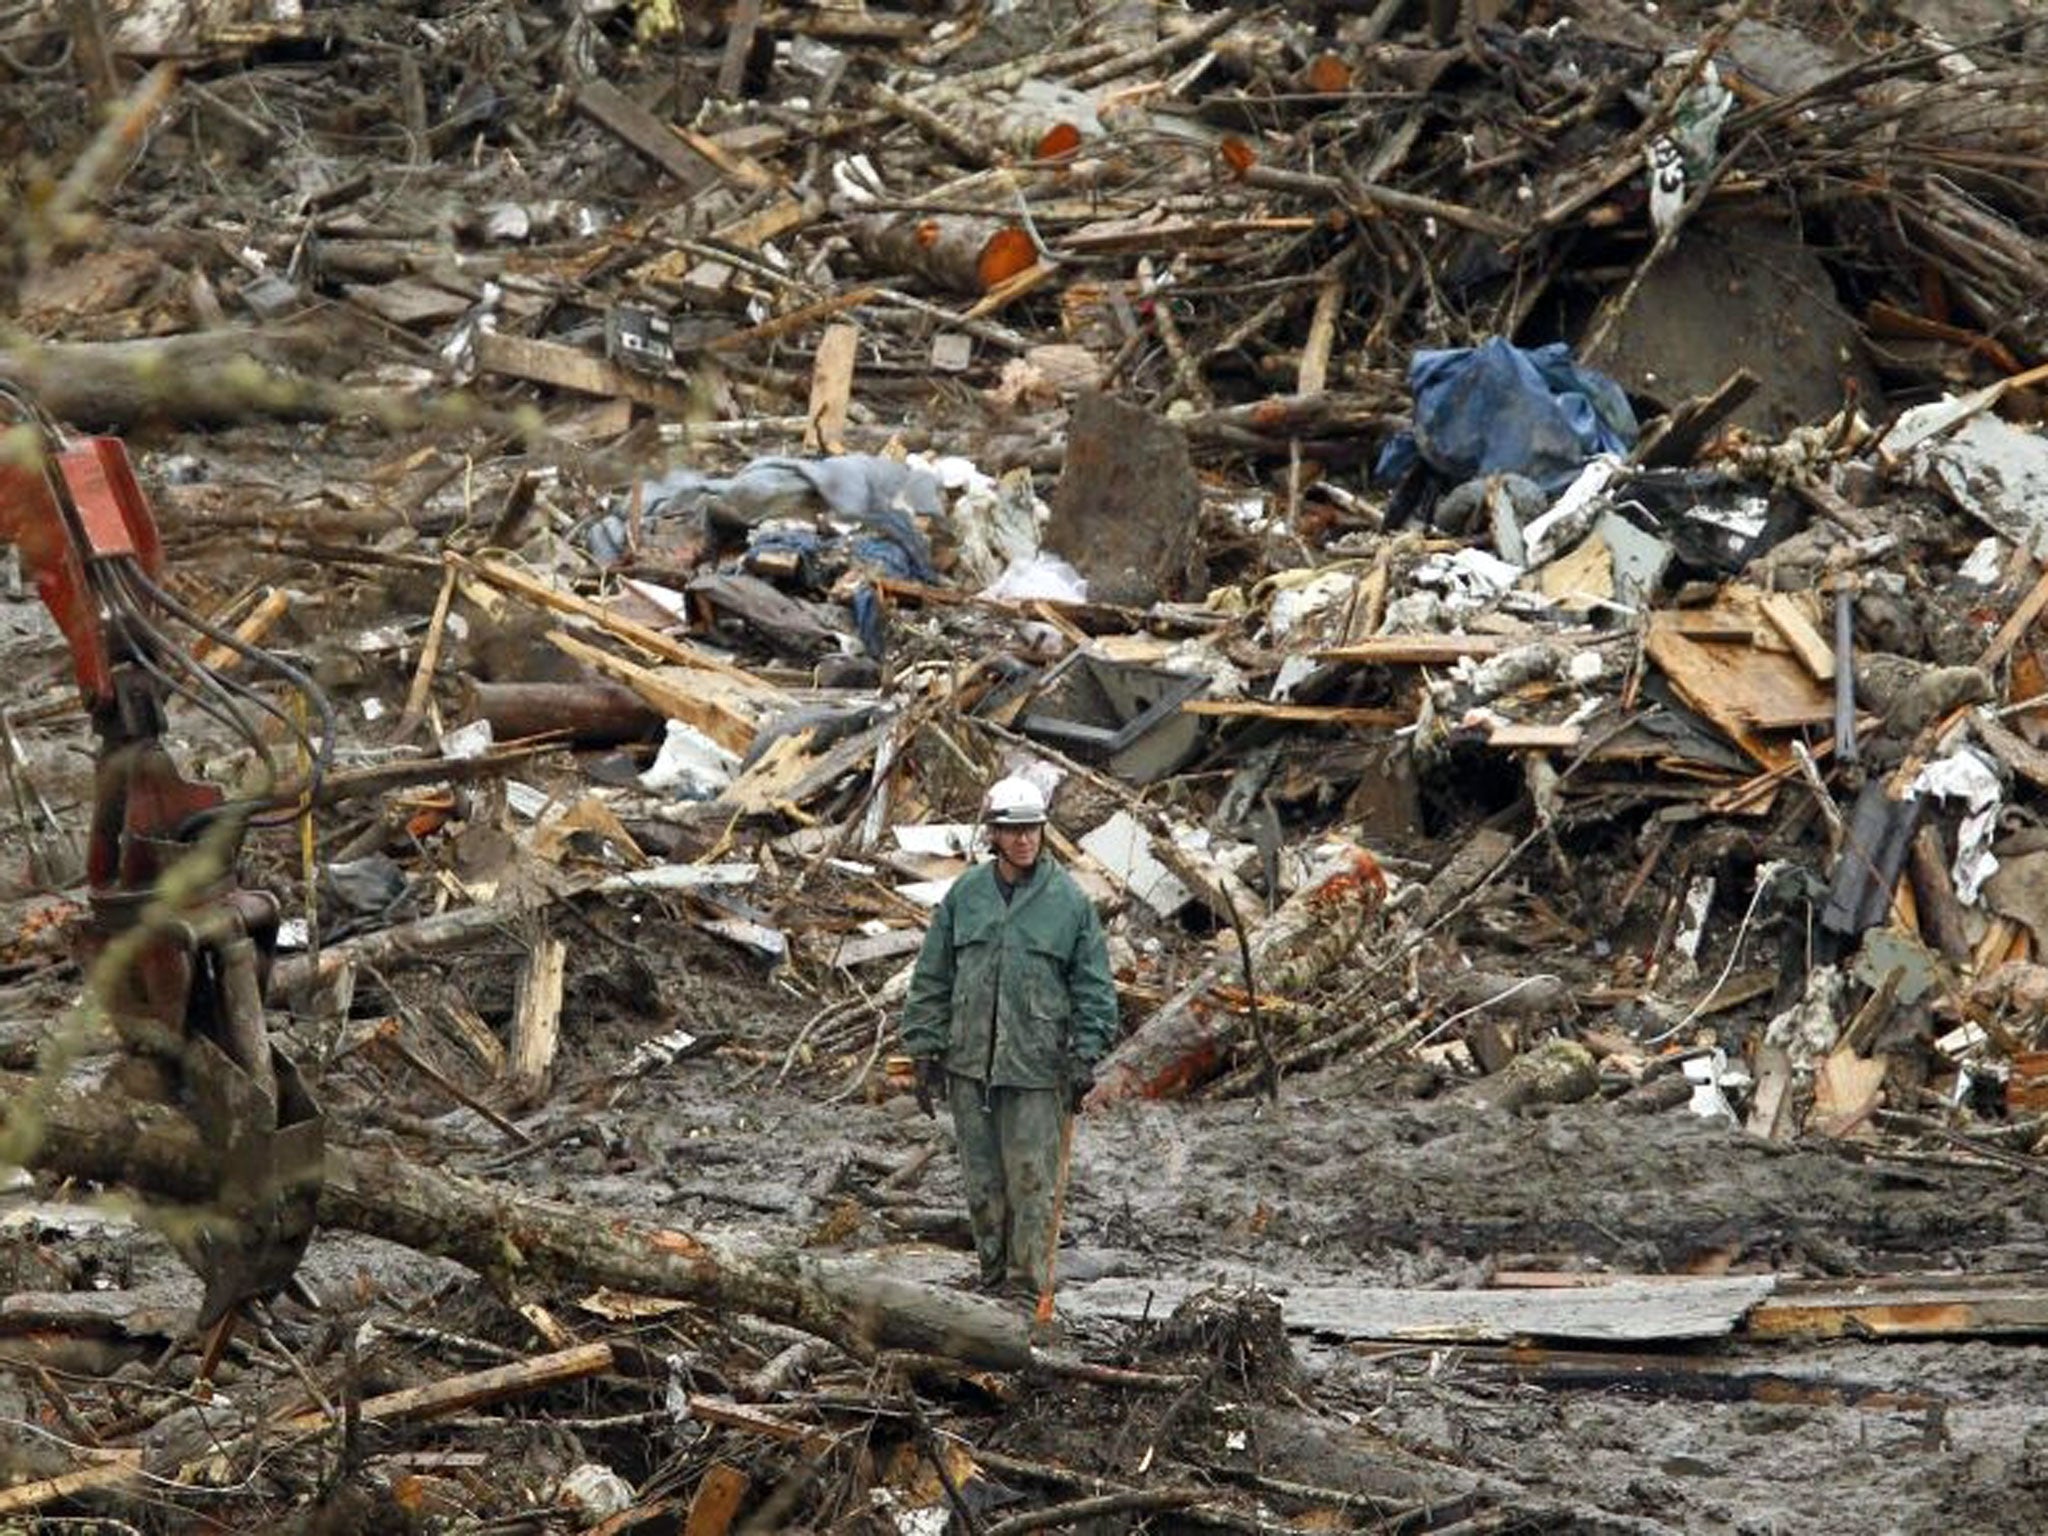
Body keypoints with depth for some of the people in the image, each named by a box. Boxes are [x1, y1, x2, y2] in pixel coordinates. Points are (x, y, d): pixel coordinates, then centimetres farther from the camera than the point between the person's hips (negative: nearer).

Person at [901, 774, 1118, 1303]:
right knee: (983, 1180, 8)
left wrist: (1086, 1057, -3)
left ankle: (1027, 1285, 2)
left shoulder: (1069, 901, 0)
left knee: (1032, 1180, -3)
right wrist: (926, 1051, 7)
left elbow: (1094, 987, 3)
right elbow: (932, 977, 11)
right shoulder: (966, 894, 6)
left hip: (1038, 1065, -3)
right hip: (970, 1061, 3)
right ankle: (993, 1277, 18)